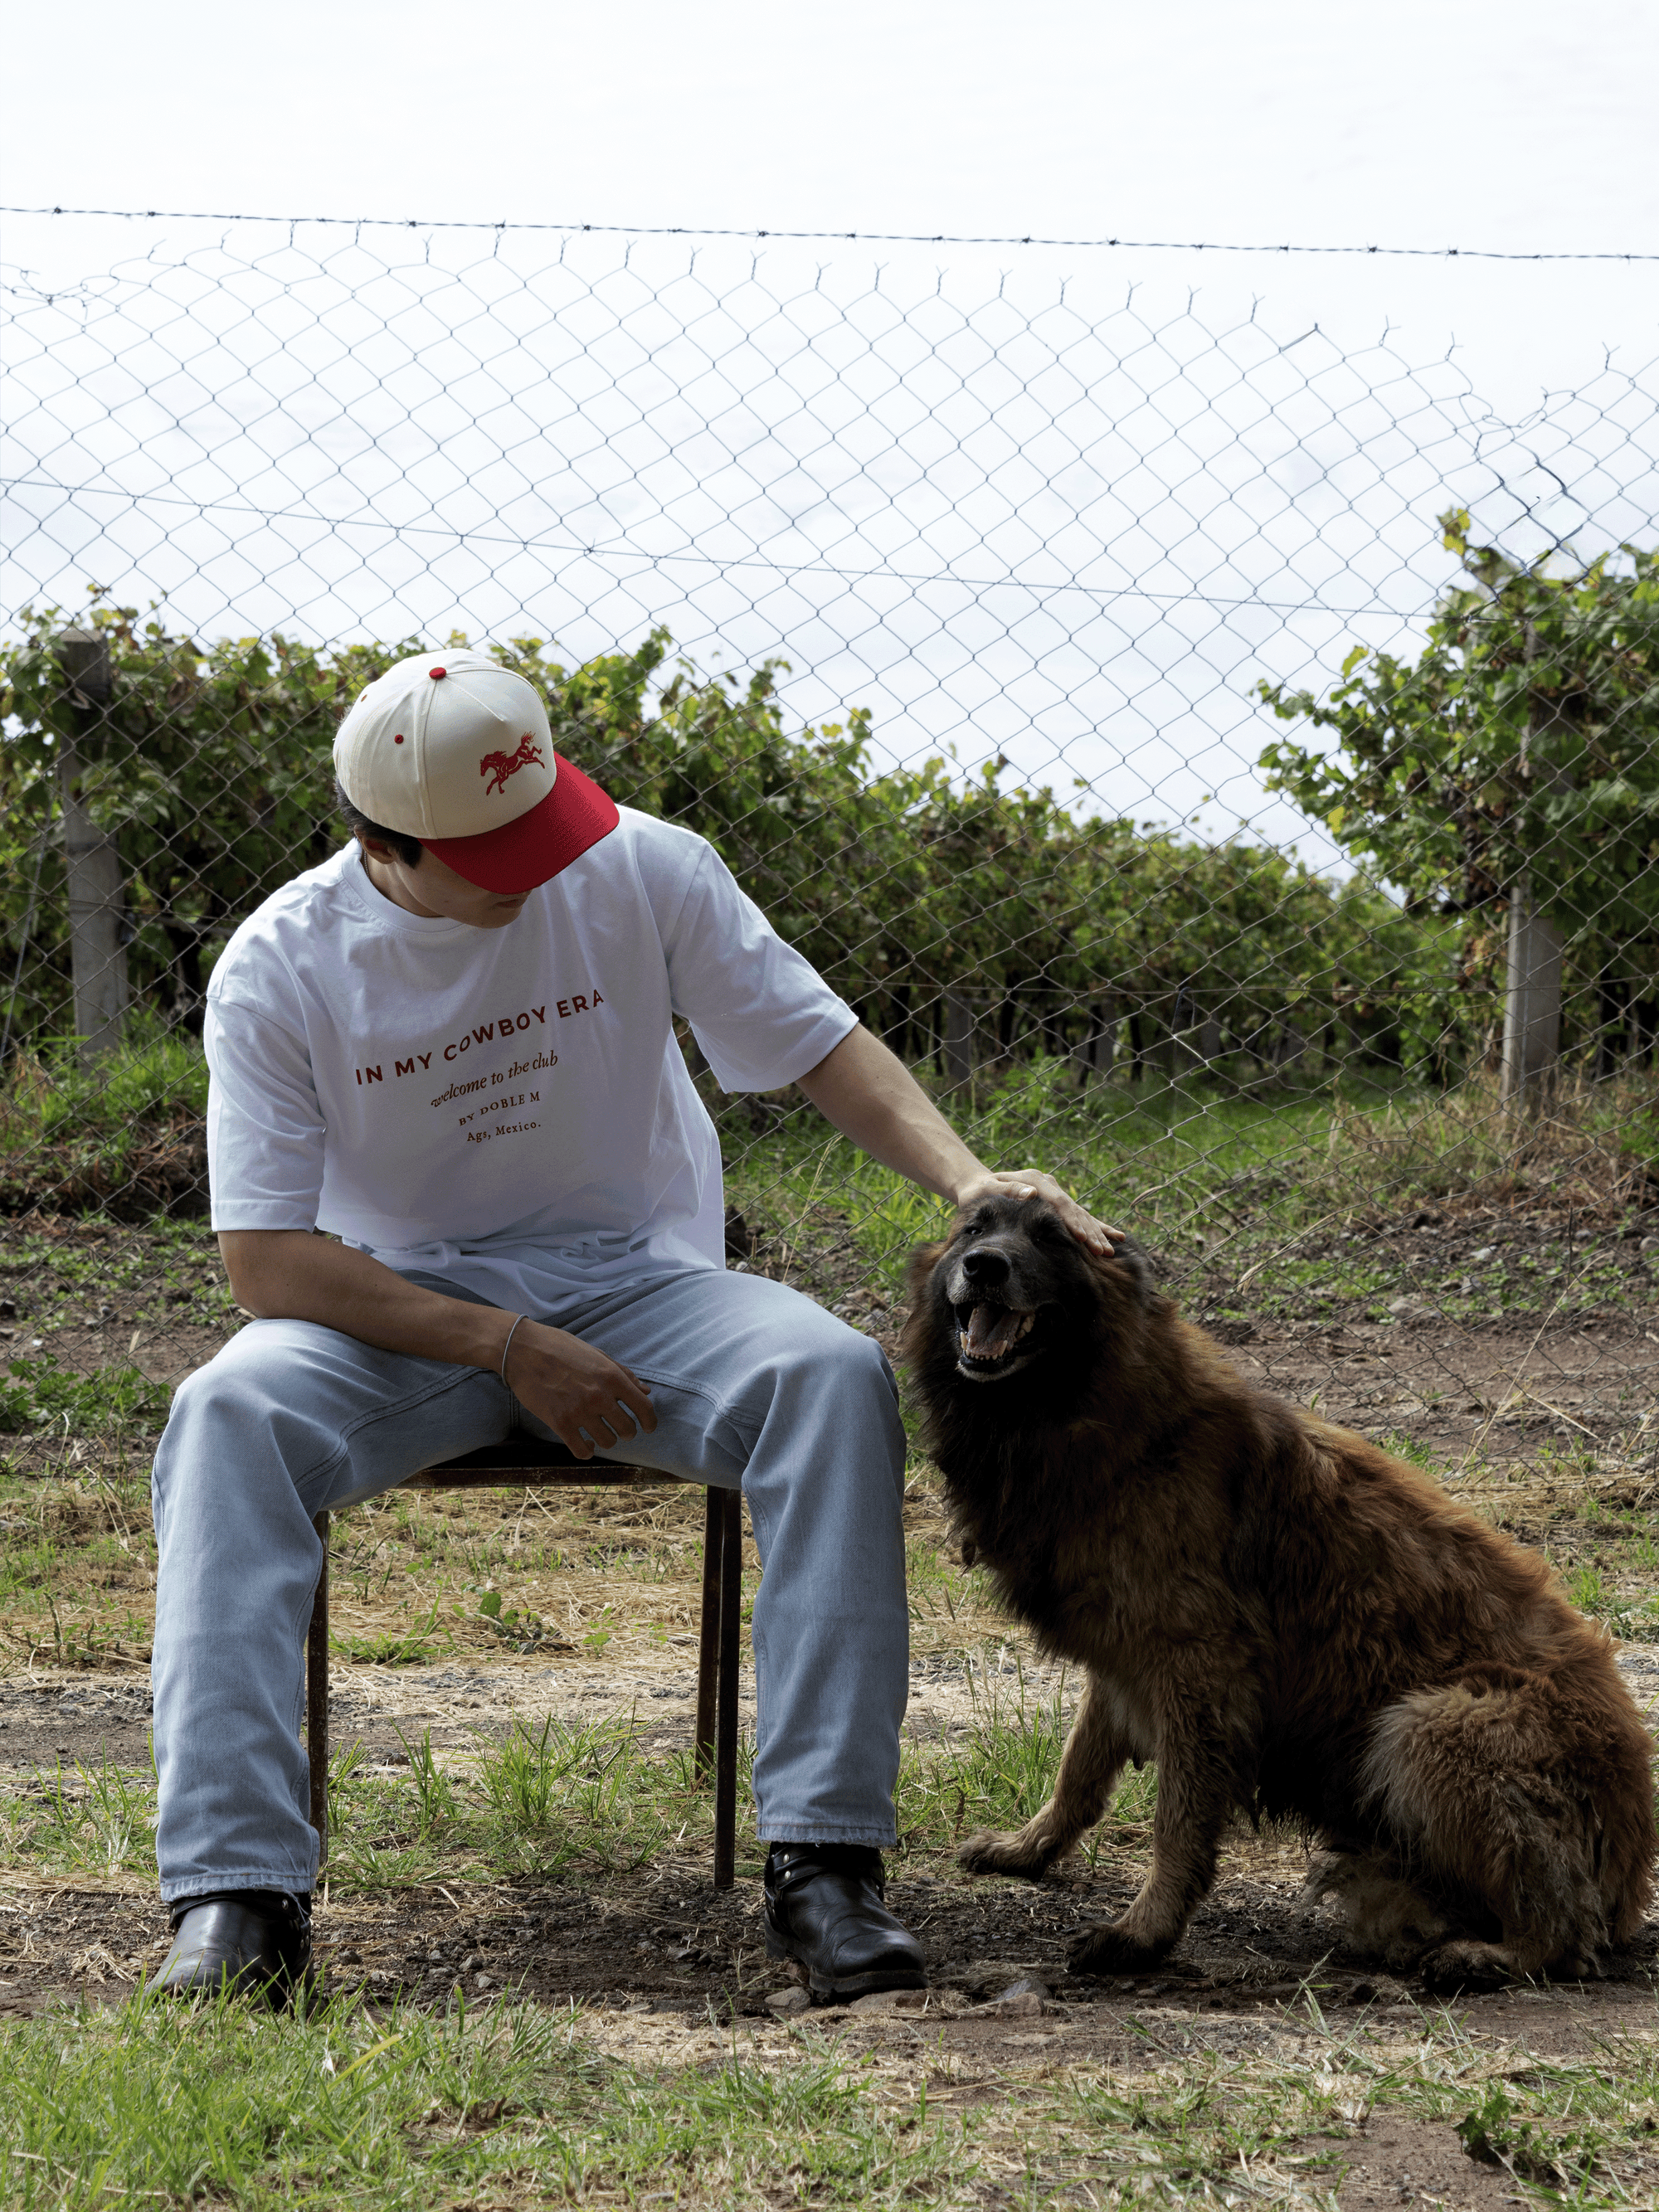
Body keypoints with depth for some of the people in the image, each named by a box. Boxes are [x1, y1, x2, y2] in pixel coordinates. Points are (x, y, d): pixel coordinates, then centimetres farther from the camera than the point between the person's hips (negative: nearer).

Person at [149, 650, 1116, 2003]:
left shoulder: (645, 873, -7)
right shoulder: (280, 969, -10)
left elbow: (822, 1043, -2)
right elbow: (264, 1259, -12)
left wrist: (968, 1180, -20)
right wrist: (503, 1347, -19)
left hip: (635, 1281, 1)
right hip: (404, 1311, -1)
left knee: (836, 1375, -30)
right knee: (228, 1416, -33)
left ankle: (825, 1857, -31)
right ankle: (238, 1889, -35)